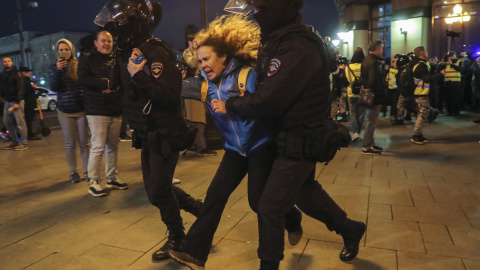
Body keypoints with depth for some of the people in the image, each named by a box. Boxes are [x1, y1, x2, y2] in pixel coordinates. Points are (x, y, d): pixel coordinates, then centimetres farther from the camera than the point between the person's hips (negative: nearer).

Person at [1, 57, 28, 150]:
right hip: (7, 101, 8)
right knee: (7, 122, 10)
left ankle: (24, 143, 0)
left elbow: (20, 89, -13)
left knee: (20, 123, -6)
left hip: (16, 101, -8)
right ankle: (14, 142, 19)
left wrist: (17, 102, -19)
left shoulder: (16, 73, -7)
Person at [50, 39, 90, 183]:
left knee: (84, 142, 4)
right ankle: (73, 171, 16)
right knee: (70, 143, 5)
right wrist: (58, 70, -20)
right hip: (65, 112, 1)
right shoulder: (54, 68, 5)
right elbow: (54, 88, -9)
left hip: (82, 109, -1)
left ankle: (87, 170, 14)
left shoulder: (80, 64, 2)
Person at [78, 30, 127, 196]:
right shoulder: (87, 59, 3)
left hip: (116, 110, 5)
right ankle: (94, 183, 5)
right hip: (97, 111, -4)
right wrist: (106, 83, -11)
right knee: (98, 147, -6)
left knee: (113, 146, 9)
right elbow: (83, 79, -11)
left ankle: (112, 178, 22)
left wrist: (113, 86, -10)